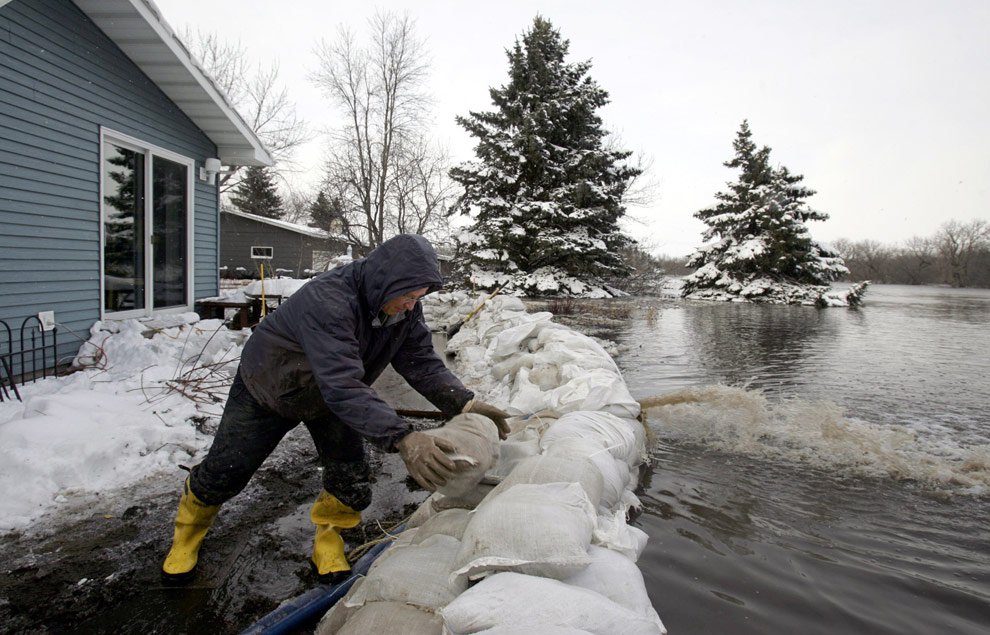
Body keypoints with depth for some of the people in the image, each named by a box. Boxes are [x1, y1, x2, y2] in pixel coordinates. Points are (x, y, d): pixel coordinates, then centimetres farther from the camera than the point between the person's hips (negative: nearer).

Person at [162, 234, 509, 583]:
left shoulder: (404, 309, -21)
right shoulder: (327, 301, -43)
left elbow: (423, 361, -20)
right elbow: (342, 386, -52)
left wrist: (463, 402, -37)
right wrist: (401, 438, -60)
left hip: (330, 398, 5)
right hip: (266, 389, -4)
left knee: (352, 485, -7)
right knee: (223, 472, 7)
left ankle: (329, 534, 23)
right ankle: (190, 529, 38)